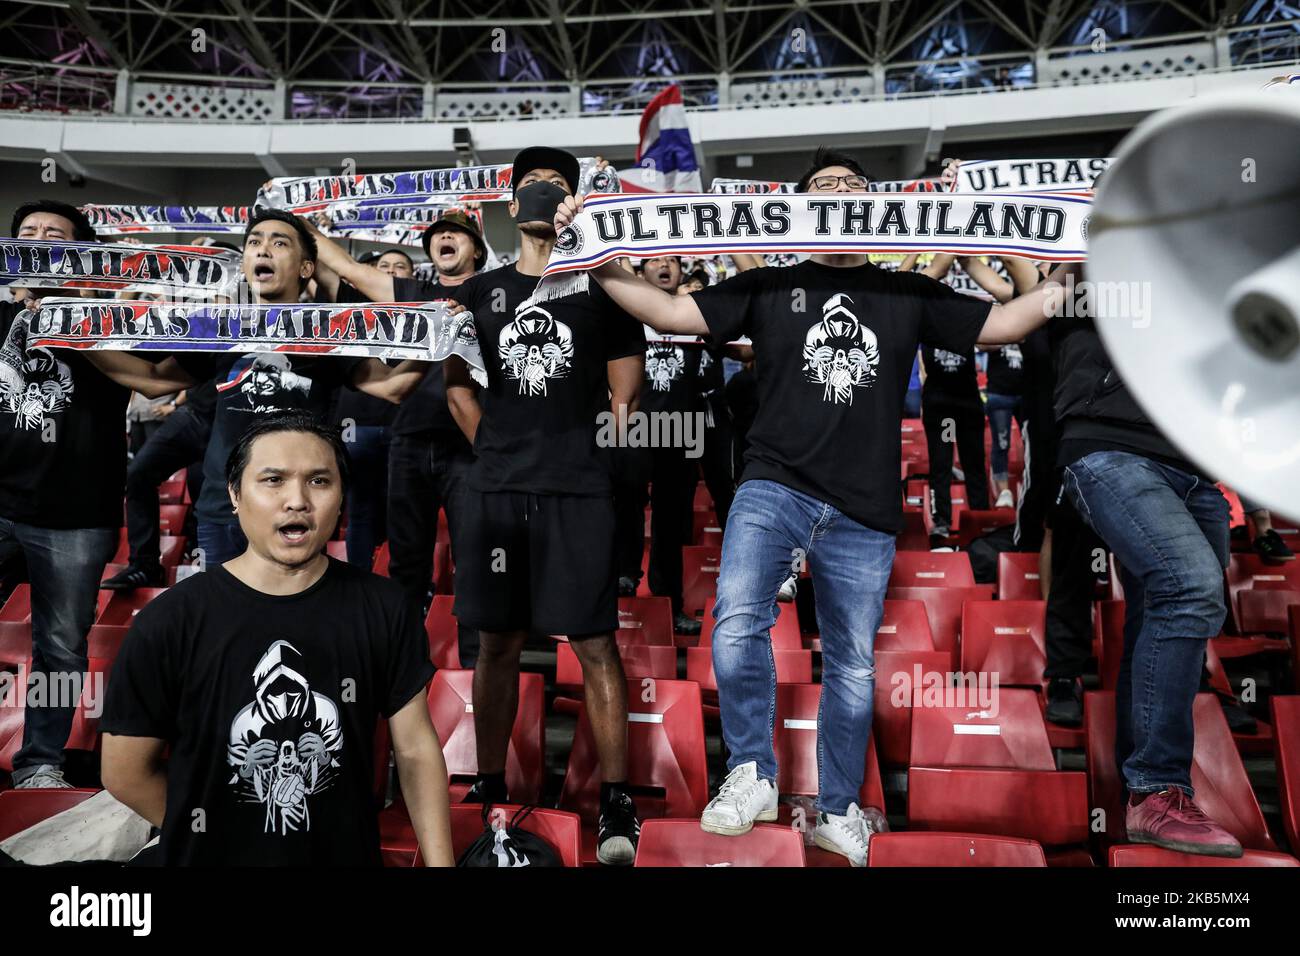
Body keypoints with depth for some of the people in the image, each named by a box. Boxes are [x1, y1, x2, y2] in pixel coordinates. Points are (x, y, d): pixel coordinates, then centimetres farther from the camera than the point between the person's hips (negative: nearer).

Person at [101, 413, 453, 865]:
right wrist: (210, 834, 1)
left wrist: (440, 862, -10)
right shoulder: (168, 623, -17)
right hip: (212, 857, -1)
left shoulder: (383, 609, -12)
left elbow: (416, 750, -7)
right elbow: (126, 774, -7)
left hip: (351, 855, 2)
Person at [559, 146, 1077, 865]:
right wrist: (594, 258, -4)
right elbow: (671, 313, 4)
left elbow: (1001, 324, 13)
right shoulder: (769, 287, 10)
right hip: (773, 491, -1)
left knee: (852, 667, 9)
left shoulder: (911, 294, 15)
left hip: (863, 515, 2)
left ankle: (839, 812, 30)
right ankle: (752, 775, 1)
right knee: (736, 626, -23)